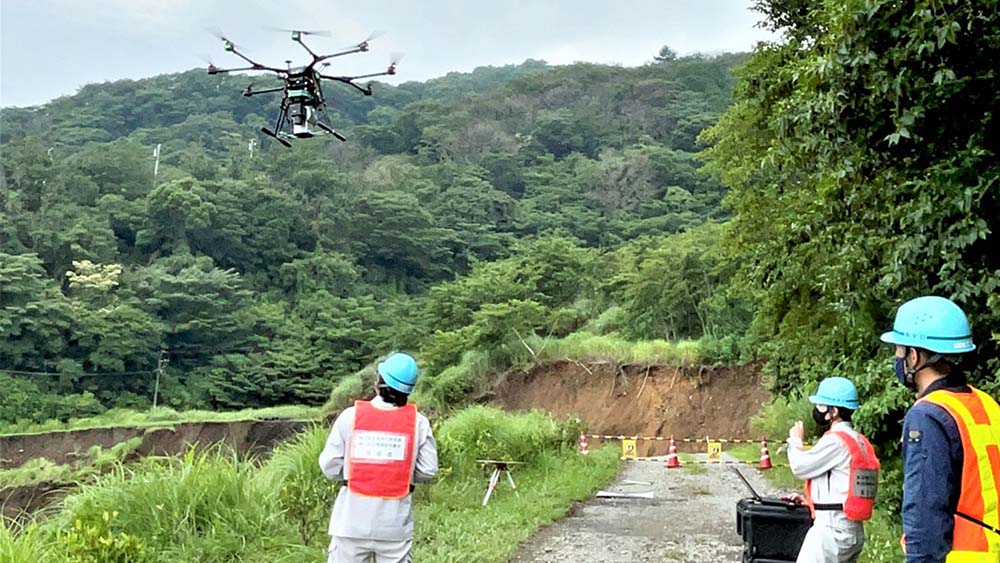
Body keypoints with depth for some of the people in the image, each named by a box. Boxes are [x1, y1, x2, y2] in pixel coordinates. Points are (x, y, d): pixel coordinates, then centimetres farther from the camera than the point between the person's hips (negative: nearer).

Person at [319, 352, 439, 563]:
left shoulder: (351, 415, -7)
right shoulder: (418, 422, -6)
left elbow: (330, 466, -3)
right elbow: (428, 471, -3)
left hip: (352, 520, 0)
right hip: (395, 524, 0)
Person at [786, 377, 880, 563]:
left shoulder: (835, 441, -16)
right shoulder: (859, 441, 13)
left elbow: (800, 467, -11)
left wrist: (795, 440, 6)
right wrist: (811, 499, 16)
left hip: (832, 529, -10)